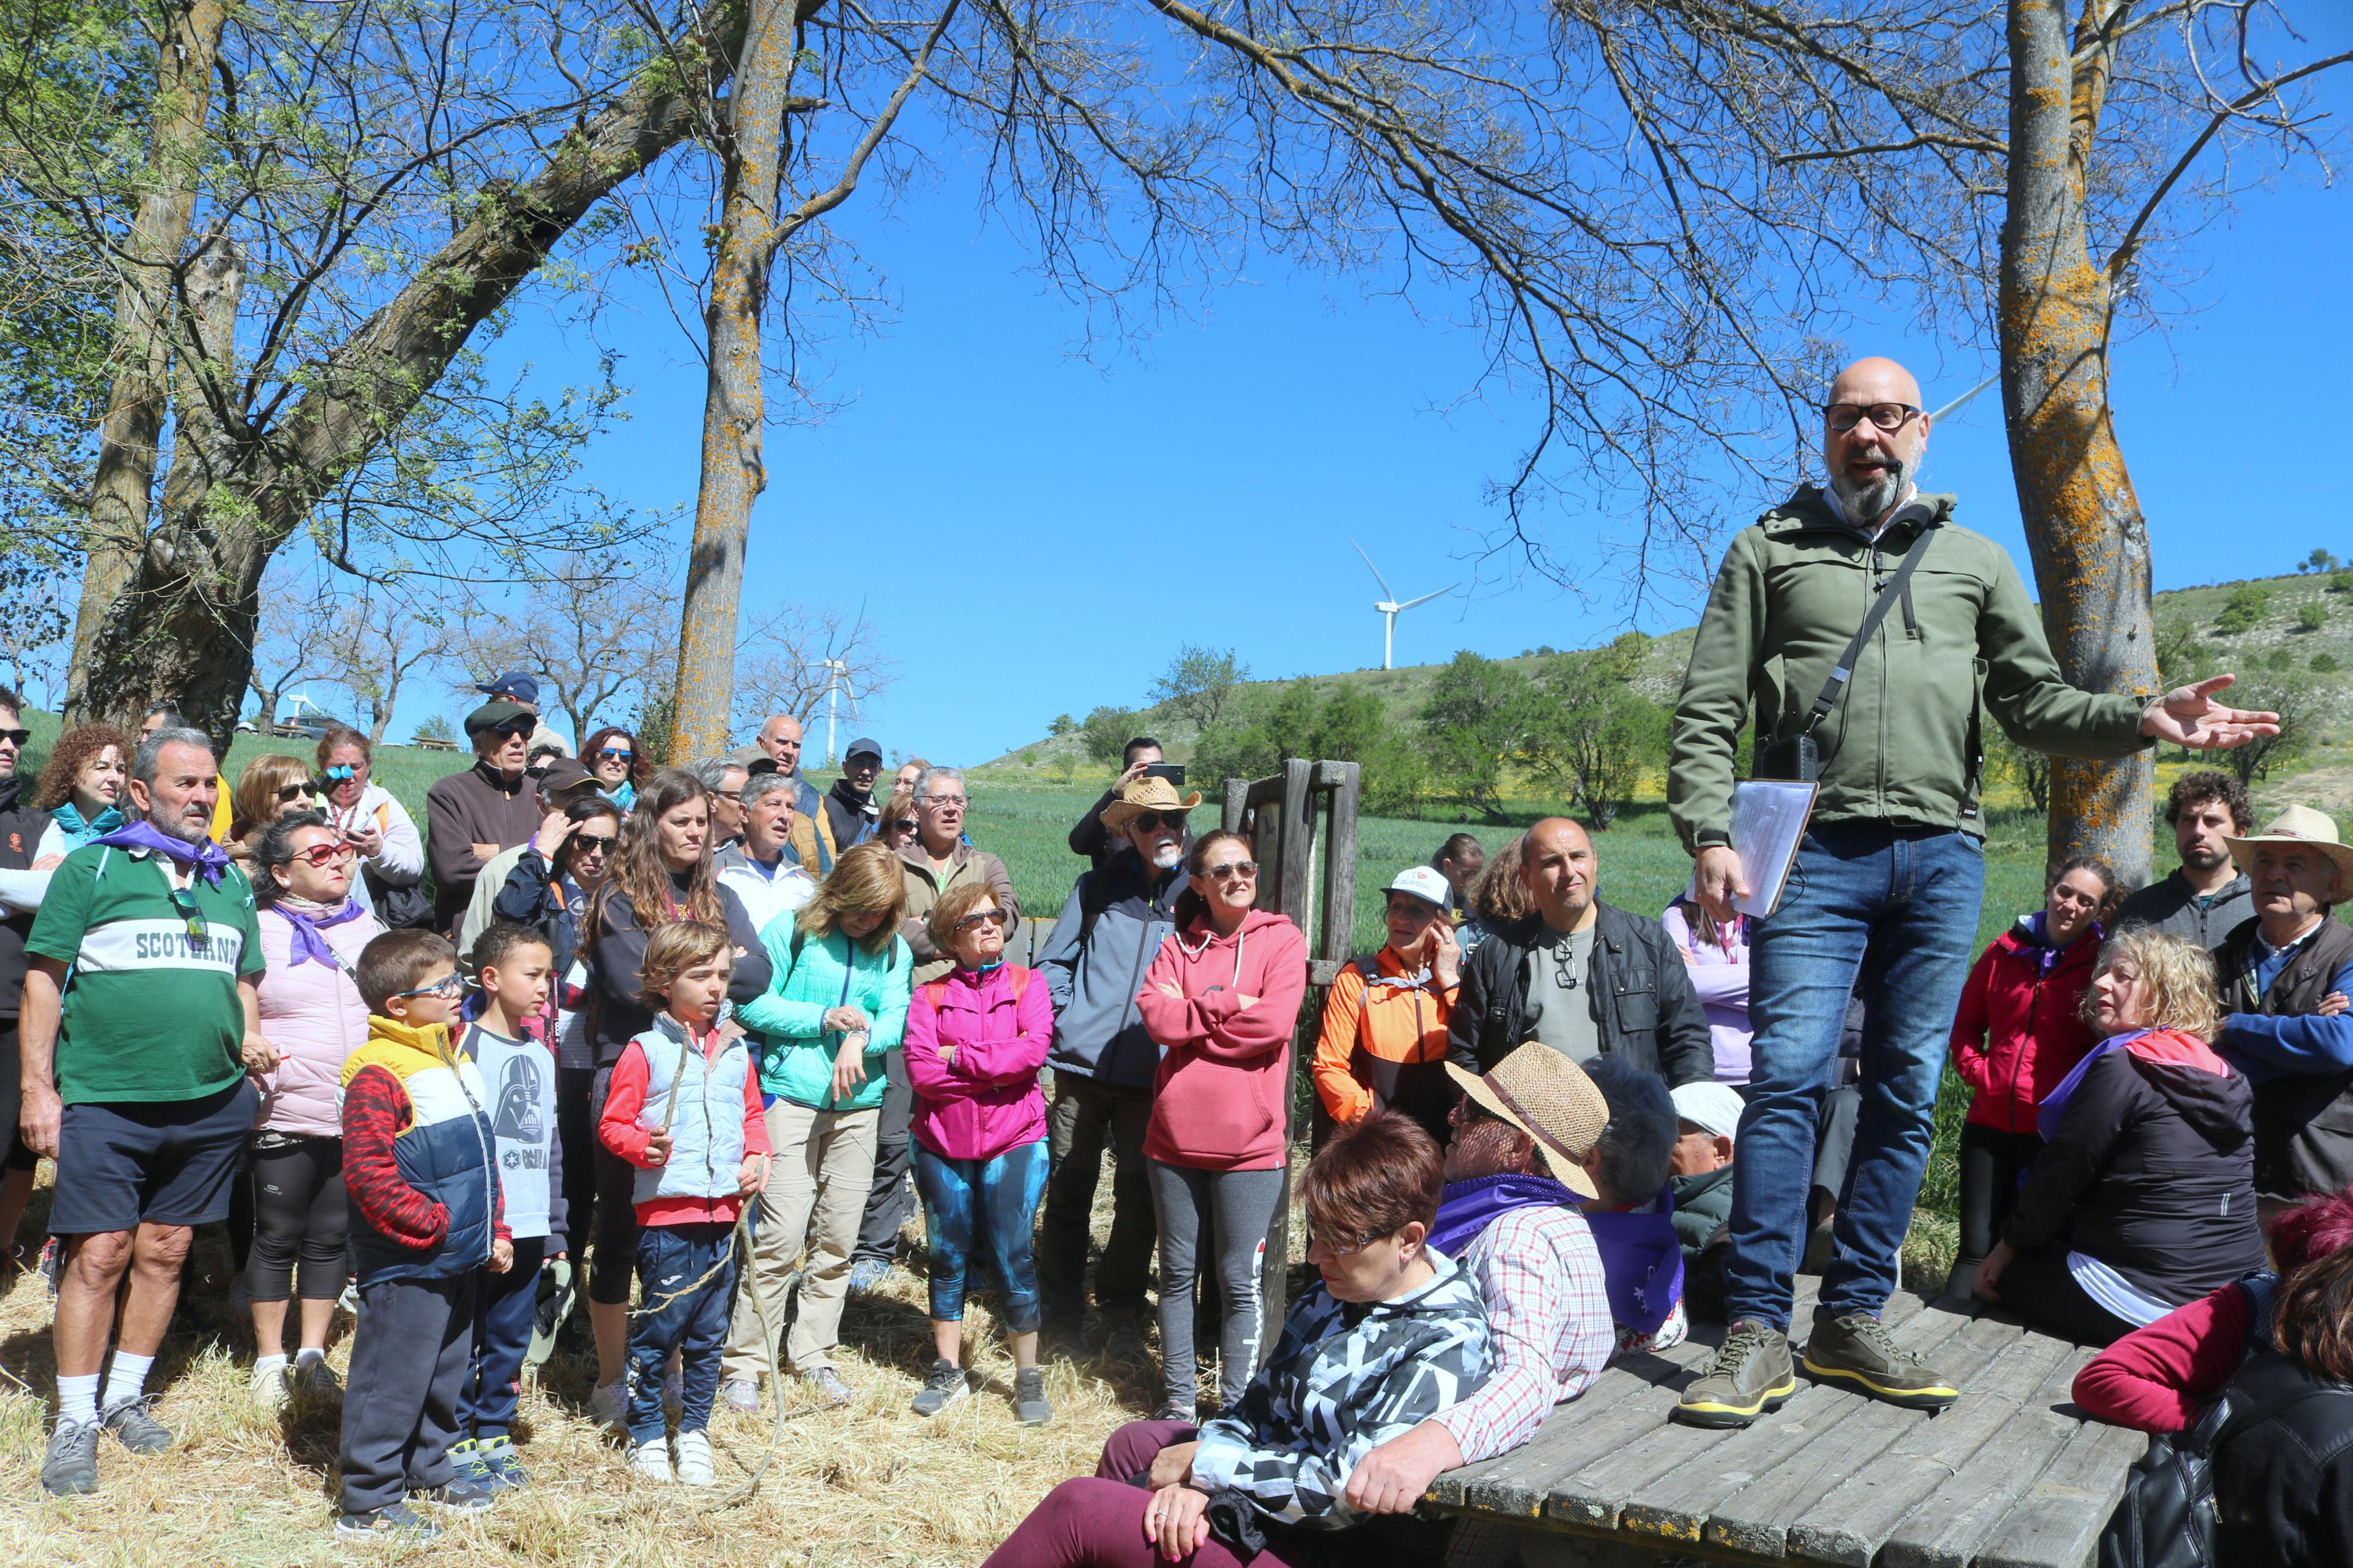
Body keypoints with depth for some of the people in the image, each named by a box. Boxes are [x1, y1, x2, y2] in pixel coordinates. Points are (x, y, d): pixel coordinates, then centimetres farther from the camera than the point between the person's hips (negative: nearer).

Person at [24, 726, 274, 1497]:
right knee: (99, 1254, -4)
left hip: (208, 1102, 4)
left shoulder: (230, 880, 14)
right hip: (104, 1098, -4)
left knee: (165, 1252, 10)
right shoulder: (92, 866, 1)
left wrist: (250, 1039, 4)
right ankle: (74, 1423, 9)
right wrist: (37, 1088, -7)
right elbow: (44, 979, -2)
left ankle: (125, 1396, 26)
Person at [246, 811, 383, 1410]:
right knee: (278, 1237, 7)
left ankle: (313, 1353, 24)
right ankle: (270, 1360, 21)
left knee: (331, 1237, 12)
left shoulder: (368, 928, 12)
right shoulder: (259, 931, -2)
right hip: (288, 1114, -4)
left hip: (360, 1115, 4)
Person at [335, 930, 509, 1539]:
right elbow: (368, 1172, -23)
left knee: (446, 1371, 20)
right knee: (394, 1380, 0)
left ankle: (429, 1470, 36)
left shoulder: (457, 1062, 12)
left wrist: (494, 1231, 15)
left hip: (460, 1260, 9)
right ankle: (369, 1504, 12)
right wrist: (431, 1224, -18)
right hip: (406, 1267, -9)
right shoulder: (379, 1074, -17)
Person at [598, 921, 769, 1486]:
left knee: (709, 1332, 12)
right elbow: (612, 1123, -5)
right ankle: (646, 1435, 18)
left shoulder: (735, 1051, 11)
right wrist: (643, 1145, -24)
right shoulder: (645, 1052, -6)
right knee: (659, 1328, 1)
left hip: (723, 1212, 5)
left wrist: (757, 1157, 4)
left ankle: (694, 1432, 25)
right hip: (667, 1212, -5)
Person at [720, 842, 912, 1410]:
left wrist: (861, 1038, -18)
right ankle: (744, 1363, 5)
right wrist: (824, 1018, -10)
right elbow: (752, 1005, -4)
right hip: (791, 1098, -4)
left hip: (859, 1105, 4)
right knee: (780, 1235, -7)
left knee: (837, 1238, 7)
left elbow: (896, 1020, 2)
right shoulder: (791, 931, 1)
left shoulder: (893, 949, 11)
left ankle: (814, 1355, 22)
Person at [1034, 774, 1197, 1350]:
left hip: (1152, 1075, 0)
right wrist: (1061, 1019, -2)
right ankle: (1061, 1308, 22)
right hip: (1082, 1065, 1)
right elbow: (1054, 960, 12)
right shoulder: (1097, 886, 6)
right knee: (1069, 1189, 7)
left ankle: (1122, 1309, 23)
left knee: (1139, 1196, 5)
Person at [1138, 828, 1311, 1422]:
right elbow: (1155, 1014, -8)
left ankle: (1235, 1409, 16)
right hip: (1176, 1134, 3)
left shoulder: (1281, 939, 0)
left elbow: (1273, 1022, -15)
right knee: (1177, 1272, 13)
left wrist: (1189, 1016, -9)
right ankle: (1180, 1399, 27)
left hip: (1248, 1140, -3)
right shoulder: (1179, 944, 8)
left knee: (1240, 1281, 3)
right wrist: (1228, 1004, -13)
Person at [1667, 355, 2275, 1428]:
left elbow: (2036, 704, 14)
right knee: (1788, 1078, -11)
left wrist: (2143, 719, -4)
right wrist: (1708, 833, -10)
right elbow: (1708, 712, 3)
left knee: (1906, 1093, 5)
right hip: (1814, 848, -3)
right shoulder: (1769, 550, 11)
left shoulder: (1975, 562, 19)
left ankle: (1851, 1319, 15)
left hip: (1940, 856, 3)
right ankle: (1758, 1331, -4)